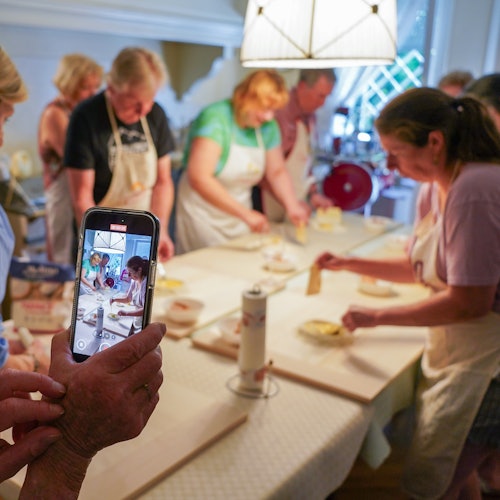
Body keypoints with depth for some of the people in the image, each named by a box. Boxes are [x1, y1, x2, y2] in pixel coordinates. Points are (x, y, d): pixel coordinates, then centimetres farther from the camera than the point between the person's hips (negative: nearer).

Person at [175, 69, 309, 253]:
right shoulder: (216, 118, -19)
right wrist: (246, 214, -28)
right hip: (204, 215, -6)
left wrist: (292, 206, -11)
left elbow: (277, 171, 8)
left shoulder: (268, 126, 1)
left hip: (238, 219, 6)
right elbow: (199, 177, -27)